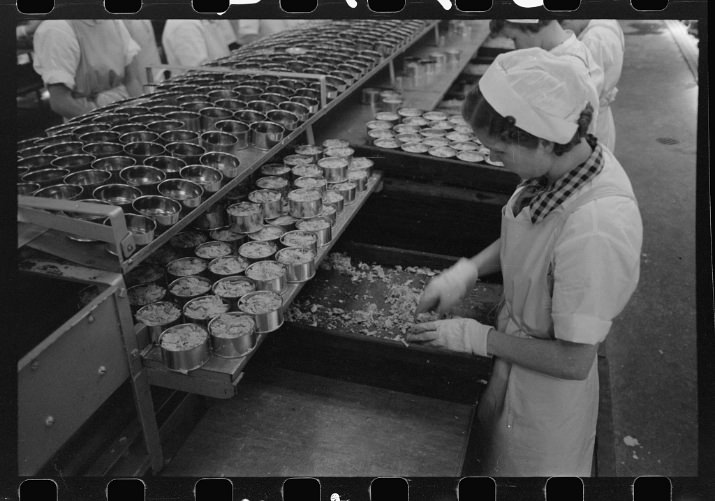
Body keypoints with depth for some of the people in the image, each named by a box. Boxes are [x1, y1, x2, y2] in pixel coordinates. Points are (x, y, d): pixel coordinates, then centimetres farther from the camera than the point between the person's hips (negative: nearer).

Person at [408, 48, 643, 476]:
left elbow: (573, 361, -28)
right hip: (515, 352, 7)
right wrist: (469, 269, -8)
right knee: (492, 455, 30)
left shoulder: (595, 231, -39)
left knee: (521, 467, 22)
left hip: (546, 386, -7)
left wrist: (477, 338, -19)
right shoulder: (569, 158, -15)